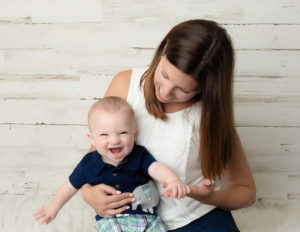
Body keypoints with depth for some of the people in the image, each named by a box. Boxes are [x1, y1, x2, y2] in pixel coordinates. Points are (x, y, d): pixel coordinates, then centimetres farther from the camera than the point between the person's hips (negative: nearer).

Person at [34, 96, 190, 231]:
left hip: (146, 217, 1)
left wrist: (173, 180, -47)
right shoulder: (89, 164, -1)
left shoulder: (139, 156, -5)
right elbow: (70, 186, 14)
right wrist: (53, 208, 24)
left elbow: (156, 168, -24)